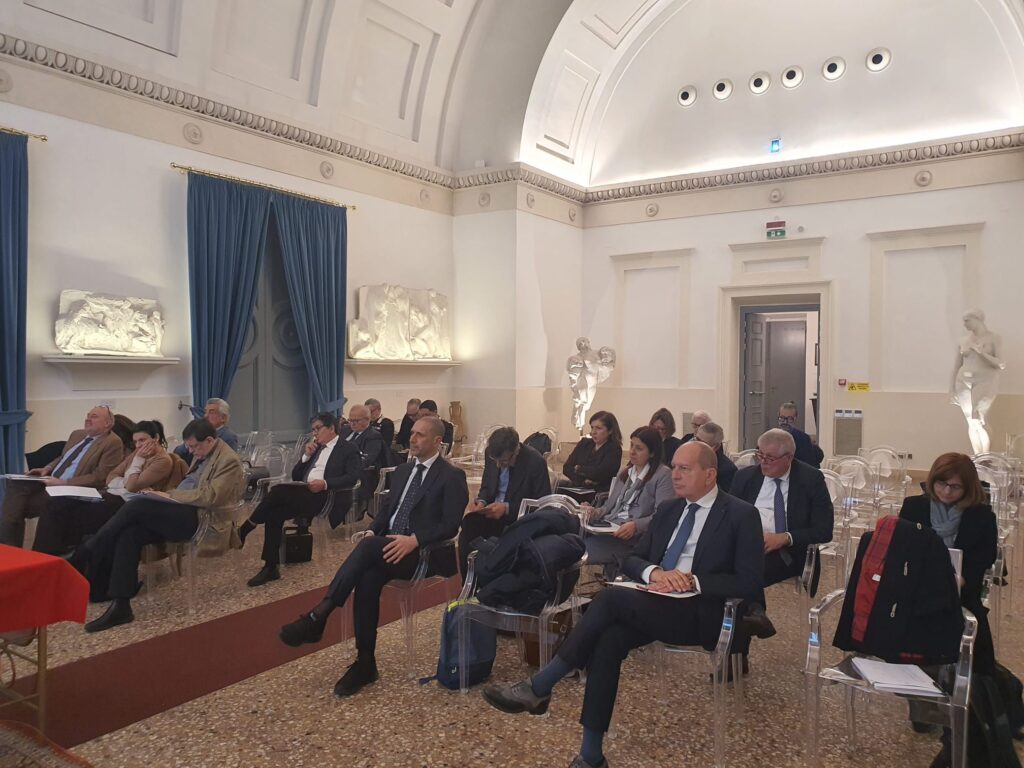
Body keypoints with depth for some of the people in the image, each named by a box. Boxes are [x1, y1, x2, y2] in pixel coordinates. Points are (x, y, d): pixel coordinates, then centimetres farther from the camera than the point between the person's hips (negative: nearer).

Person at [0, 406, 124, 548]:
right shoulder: (77, 434, 17)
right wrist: (47, 468, 9)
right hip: (50, 481, 8)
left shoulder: (113, 443, -9)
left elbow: (98, 478, -15)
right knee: (15, 484, -14)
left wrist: (63, 483, -19)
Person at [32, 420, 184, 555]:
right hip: (110, 495, 8)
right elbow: (111, 477, 14)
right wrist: (126, 483, -6)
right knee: (57, 506, -8)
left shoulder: (164, 461, -8)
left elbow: (132, 487, -16)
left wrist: (138, 460, -6)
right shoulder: (137, 453, 17)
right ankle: (43, 558, -14)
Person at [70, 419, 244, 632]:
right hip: (182, 512, 9)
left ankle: (84, 556, -9)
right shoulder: (202, 454, 20)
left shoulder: (228, 461, -8)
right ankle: (120, 605, -18)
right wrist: (167, 495, 8)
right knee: (129, 533, -15)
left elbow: (210, 496, -18)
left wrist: (171, 495, -15)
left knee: (137, 505, -22)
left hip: (200, 518, -9)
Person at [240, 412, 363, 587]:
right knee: (273, 514, -24)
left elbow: (352, 478, -9)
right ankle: (271, 567, -17)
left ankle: (244, 530, -14)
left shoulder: (349, 449, 7)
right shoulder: (314, 448, 27)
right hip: (301, 495, 7)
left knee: (278, 491, -28)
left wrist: (325, 483, -21)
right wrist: (306, 455, 9)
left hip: (325, 497, -6)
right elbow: (295, 477, 25)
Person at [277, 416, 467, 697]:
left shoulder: (452, 476, -3)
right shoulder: (403, 471, 19)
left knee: (368, 546, -33)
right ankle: (365, 663, -20)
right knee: (367, 578, -28)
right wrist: (372, 531, -1)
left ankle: (318, 616, -29)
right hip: (388, 547, 6)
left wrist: (413, 540, -25)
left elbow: (450, 526, -12)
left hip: (422, 553, -6)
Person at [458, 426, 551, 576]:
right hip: (492, 510, 5)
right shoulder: (491, 453, -1)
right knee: (468, 526, -26)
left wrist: (507, 508, -23)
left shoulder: (536, 462, -17)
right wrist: (481, 501, -10)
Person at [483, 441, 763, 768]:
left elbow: (749, 581, -7)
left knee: (611, 597, -28)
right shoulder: (668, 509, 17)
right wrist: (654, 572, -9)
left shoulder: (741, 515, -1)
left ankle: (538, 687, -19)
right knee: (608, 640, -27)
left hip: (699, 612, -5)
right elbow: (631, 560, 14)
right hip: (653, 604, 6)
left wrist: (694, 581, -18)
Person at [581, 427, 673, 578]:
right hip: (608, 528, 7)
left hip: (635, 537, -6)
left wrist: (635, 525, -23)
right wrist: (595, 512, 0)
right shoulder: (624, 472, 23)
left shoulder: (663, 475, 0)